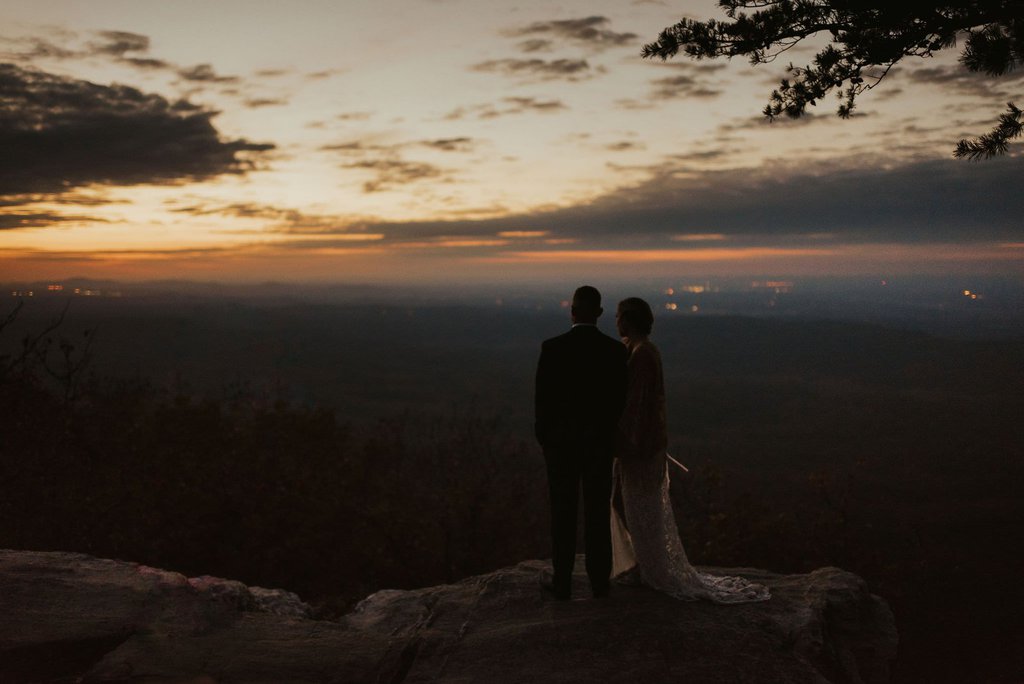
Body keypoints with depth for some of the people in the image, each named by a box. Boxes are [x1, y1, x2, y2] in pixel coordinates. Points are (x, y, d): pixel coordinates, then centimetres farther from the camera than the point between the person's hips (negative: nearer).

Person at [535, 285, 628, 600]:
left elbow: (543, 398, -9)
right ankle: (599, 580, 18)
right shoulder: (615, 350, -7)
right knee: (598, 512, 10)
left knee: (563, 512, 8)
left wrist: (543, 437, 6)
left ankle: (562, 581, 15)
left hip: (561, 441, -2)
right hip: (600, 441, 2)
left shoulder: (552, 347, -13)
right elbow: (619, 400, -2)